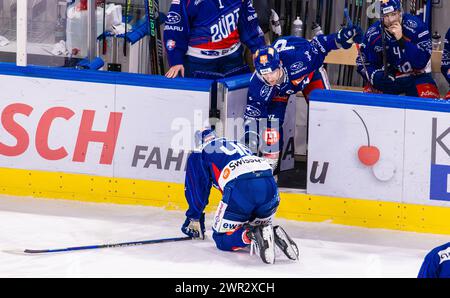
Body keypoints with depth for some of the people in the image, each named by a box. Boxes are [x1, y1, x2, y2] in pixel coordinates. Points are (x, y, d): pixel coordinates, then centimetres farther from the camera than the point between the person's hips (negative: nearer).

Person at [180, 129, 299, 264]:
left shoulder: (198, 155, 24)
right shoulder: (240, 146, 40)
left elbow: (197, 188, 14)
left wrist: (194, 219, 21)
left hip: (240, 187, -5)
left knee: (222, 239, 8)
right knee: (258, 226, 29)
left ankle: (252, 236, -21)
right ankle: (274, 234, -5)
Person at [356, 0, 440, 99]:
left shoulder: (416, 27, -21)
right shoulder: (373, 34, -10)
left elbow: (421, 63, -25)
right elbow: (362, 62, 0)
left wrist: (401, 40, -35)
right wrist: (375, 76, -21)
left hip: (416, 76, -3)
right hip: (389, 78, 3)